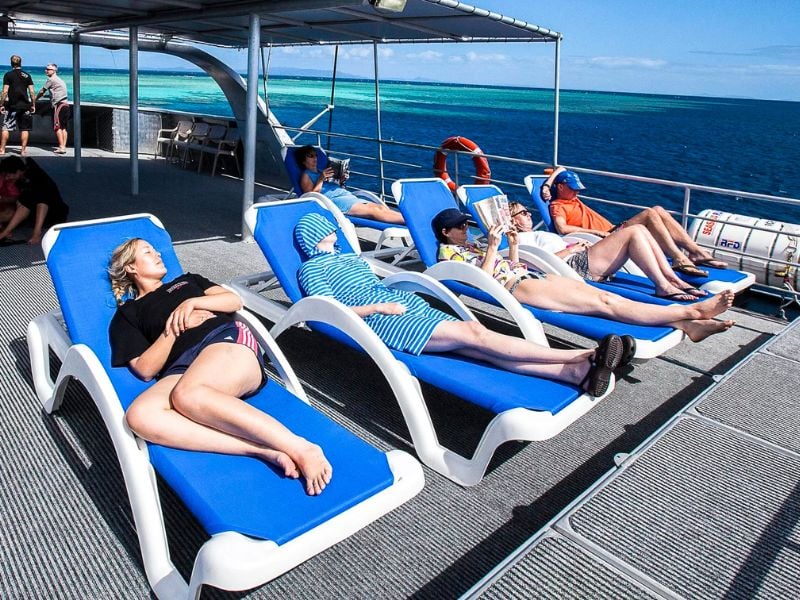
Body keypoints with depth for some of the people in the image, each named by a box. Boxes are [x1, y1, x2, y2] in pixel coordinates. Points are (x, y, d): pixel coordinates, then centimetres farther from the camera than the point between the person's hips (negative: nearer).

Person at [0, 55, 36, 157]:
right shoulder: (27, 76, 5)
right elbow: (31, 92, 2)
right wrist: (33, 105, 10)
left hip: (12, 106, -2)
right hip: (25, 106, 2)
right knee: (24, 129, 5)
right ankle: (23, 150, 5)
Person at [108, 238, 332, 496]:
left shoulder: (186, 280, 33)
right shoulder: (127, 314, 26)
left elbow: (235, 301, 18)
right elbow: (145, 369, 10)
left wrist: (192, 302, 4)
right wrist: (173, 329, 0)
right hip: (182, 368, 1)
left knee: (186, 394, -36)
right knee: (138, 415, -34)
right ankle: (263, 450, -44)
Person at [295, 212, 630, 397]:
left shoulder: (351, 258, 31)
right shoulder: (311, 269, 8)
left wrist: (395, 299, 10)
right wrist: (380, 307, -12)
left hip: (403, 302, 7)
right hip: (376, 318, -7)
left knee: (474, 335, -18)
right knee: (472, 335, -22)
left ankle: (575, 372, -33)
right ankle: (583, 357, -27)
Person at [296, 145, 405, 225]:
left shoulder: (320, 173, 33)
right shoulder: (306, 175, 12)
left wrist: (342, 181, 12)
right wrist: (321, 180, -10)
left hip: (350, 196, 8)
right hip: (334, 200, -8)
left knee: (382, 207, -17)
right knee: (374, 211, -27)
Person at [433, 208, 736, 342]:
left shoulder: (470, 245, 29)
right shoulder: (448, 251, 6)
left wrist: (513, 245, 13)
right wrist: (493, 247, -12)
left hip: (530, 275, 9)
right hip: (515, 288, -9)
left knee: (605, 295, -12)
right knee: (602, 304, -18)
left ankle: (686, 323, -22)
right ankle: (692, 311, -24)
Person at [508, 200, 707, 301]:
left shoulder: (534, 235, 34)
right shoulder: (522, 238, 3)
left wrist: (577, 243, 10)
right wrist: (572, 248, -8)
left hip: (584, 258, 10)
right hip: (577, 264, -10)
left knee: (640, 229, -3)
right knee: (633, 232, -18)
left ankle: (673, 280, -9)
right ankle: (664, 287, -23)